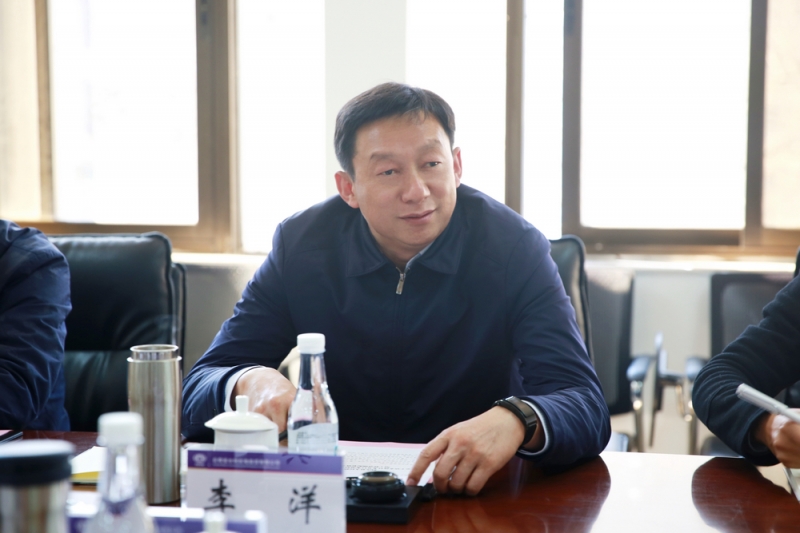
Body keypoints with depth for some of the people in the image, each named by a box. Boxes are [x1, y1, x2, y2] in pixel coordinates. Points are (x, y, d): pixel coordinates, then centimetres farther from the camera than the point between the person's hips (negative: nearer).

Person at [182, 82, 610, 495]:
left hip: (480, 495, -1)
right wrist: (253, 382, -30)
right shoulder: (301, 245, -6)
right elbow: (197, 394, -6)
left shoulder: (514, 247, -11)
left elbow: (586, 407, -19)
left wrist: (516, 421, -42)